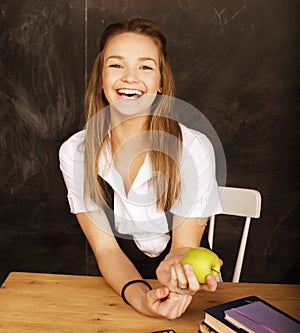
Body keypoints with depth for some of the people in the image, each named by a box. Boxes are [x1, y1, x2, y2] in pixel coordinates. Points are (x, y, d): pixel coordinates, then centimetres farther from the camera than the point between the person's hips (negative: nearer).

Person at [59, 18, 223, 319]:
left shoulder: (193, 148, -17)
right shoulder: (75, 152, -10)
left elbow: (184, 246, -11)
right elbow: (105, 248, -10)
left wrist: (174, 269, -34)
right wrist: (139, 295, -29)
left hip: (185, 292, -2)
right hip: (116, 283, 2)